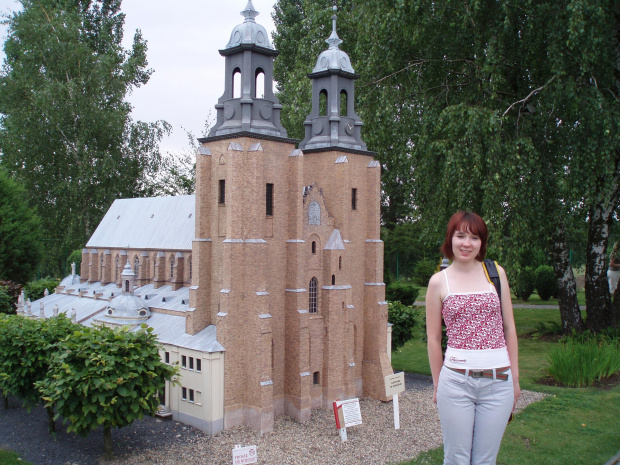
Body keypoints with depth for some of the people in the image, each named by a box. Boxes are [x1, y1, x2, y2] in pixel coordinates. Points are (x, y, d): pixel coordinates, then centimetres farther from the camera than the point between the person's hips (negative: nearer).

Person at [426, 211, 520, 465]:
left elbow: (509, 328, 9)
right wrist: (437, 385, 7)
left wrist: (515, 377, 9)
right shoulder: (439, 281, 0)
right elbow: (433, 338, 5)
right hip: (456, 380, -1)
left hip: (498, 381, 2)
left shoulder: (496, 273, 5)